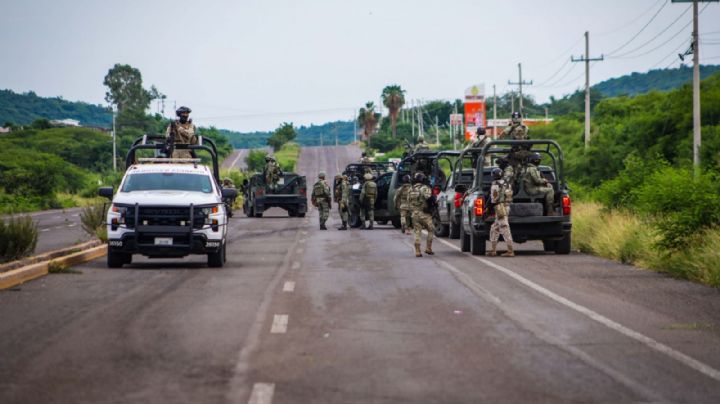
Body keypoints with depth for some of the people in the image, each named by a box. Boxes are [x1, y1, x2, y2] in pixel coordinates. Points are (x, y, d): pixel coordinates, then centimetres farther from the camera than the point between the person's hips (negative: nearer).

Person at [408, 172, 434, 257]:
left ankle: (417, 251, 2)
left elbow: (409, 200, 13)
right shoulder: (424, 188, -11)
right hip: (424, 214, -5)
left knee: (417, 232, 7)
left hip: (415, 214, 5)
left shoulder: (411, 190, 9)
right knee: (431, 230, 12)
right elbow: (429, 198, -24)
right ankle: (428, 248, 8)